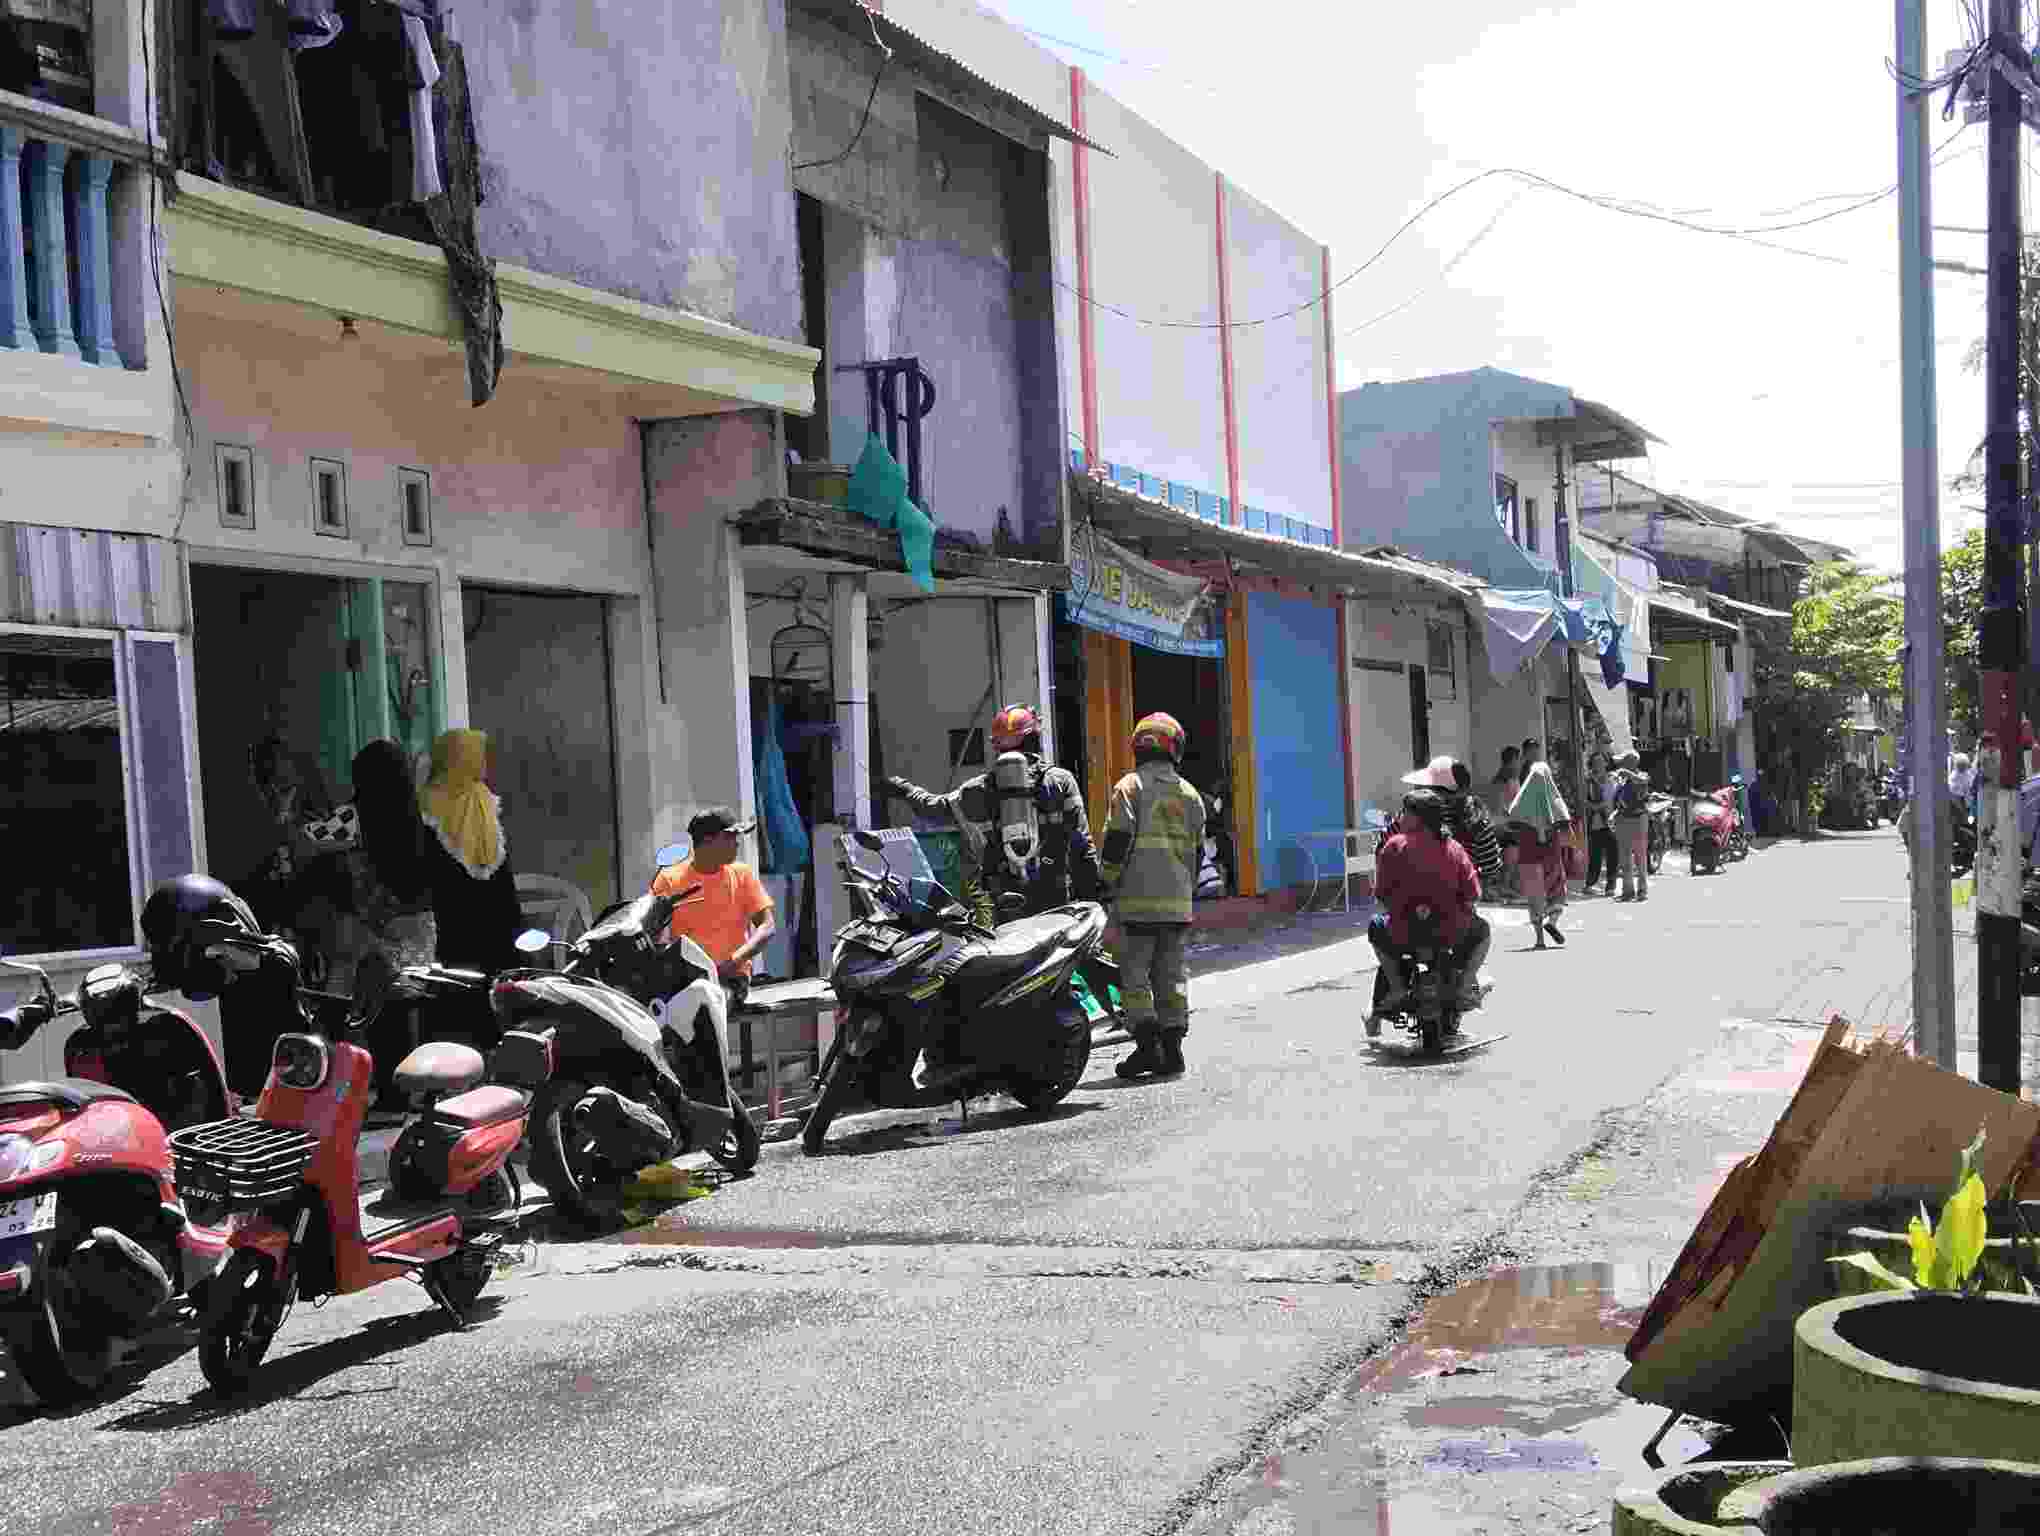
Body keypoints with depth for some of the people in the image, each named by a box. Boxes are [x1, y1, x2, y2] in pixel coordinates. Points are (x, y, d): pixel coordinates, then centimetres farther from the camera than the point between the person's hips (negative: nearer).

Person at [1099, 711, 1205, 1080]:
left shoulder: (1130, 787, -4)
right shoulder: (1189, 793, 13)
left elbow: (1117, 841, -11)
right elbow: (1198, 851, 16)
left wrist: (1106, 882, -1)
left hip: (1137, 900, -5)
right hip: (1178, 902, 5)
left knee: (1134, 973, -1)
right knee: (1171, 974, 10)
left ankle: (1147, 1043, -10)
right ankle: (1172, 1046, 8)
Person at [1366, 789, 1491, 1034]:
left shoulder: (1394, 845, -5)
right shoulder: (1453, 848, 0)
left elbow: (1381, 893, -5)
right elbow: (1472, 893, -3)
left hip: (1403, 935, -1)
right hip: (1450, 934, 1)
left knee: (1377, 926, 33)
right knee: (1480, 929, 33)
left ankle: (1397, 987, 17)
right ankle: (1466, 984, 14)